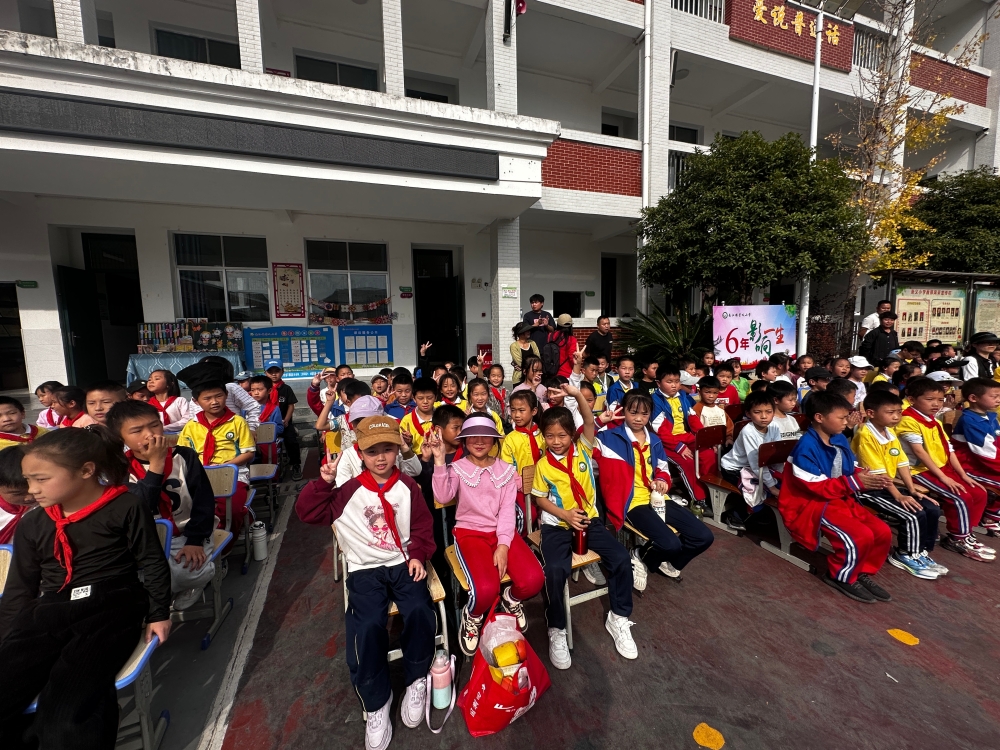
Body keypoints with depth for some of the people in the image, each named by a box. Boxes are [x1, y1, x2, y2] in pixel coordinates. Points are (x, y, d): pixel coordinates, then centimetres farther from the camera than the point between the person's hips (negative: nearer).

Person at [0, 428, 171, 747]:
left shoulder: (126, 508, -6)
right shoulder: (31, 525, 11)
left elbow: (153, 564, -2)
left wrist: (159, 613, -3)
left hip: (112, 606, -5)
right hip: (50, 611, 6)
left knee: (67, 703, -25)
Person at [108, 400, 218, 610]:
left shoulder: (185, 456, -6)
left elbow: (204, 501, -5)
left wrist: (194, 541, -14)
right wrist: (156, 465, -27)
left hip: (187, 536, -1)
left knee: (196, 571, -28)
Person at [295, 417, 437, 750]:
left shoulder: (408, 486, 2)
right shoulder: (349, 490, 0)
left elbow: (423, 526, 6)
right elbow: (308, 512, -4)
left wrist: (418, 555, -9)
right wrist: (324, 482, -18)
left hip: (402, 563, 1)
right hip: (365, 569, 0)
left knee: (420, 612, -25)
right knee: (368, 627, -25)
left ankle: (416, 681, 5)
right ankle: (376, 703, 3)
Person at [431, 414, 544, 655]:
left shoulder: (506, 470, 7)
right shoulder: (456, 468, 1)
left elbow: (507, 509, -1)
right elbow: (443, 497, -18)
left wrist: (503, 545, -14)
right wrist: (439, 460, -25)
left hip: (502, 532, 3)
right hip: (470, 533, -2)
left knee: (533, 580, -21)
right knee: (486, 589, -28)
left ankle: (510, 599, 16)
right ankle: (473, 616, 10)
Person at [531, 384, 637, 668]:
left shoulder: (583, 449, -1)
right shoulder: (543, 465, -3)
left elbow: (590, 421, -16)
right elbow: (540, 498, 2)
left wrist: (577, 395, -31)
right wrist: (565, 514, -14)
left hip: (589, 519, 2)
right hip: (556, 524, -2)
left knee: (621, 558, -15)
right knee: (556, 570, -25)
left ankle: (618, 619, 10)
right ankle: (556, 631, 0)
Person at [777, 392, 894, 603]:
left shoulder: (840, 439, 2)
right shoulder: (807, 447, -23)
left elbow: (849, 473, 12)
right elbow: (818, 487, -22)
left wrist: (866, 478, -10)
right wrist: (855, 482, -21)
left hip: (841, 499, 8)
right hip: (811, 504, -8)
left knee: (882, 532, -4)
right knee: (861, 536, -22)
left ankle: (863, 573, 19)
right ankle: (841, 576, 5)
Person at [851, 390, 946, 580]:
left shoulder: (891, 434, 8)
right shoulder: (865, 436, -21)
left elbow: (902, 464, 10)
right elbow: (878, 472, -21)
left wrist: (912, 490, 2)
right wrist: (899, 496, -18)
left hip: (889, 486, 9)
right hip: (869, 490, -9)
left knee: (933, 509, 3)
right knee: (914, 515, -18)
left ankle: (921, 553, 19)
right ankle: (905, 556, 5)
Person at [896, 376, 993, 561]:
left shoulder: (935, 422, 13)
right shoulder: (908, 420, -16)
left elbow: (949, 450, 12)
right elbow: (919, 452, -19)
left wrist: (963, 475, 4)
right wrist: (943, 477, -19)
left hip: (943, 468, 9)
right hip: (921, 471, -9)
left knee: (979, 493, 4)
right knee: (961, 498, -18)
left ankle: (965, 533, 17)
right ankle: (958, 539, 2)